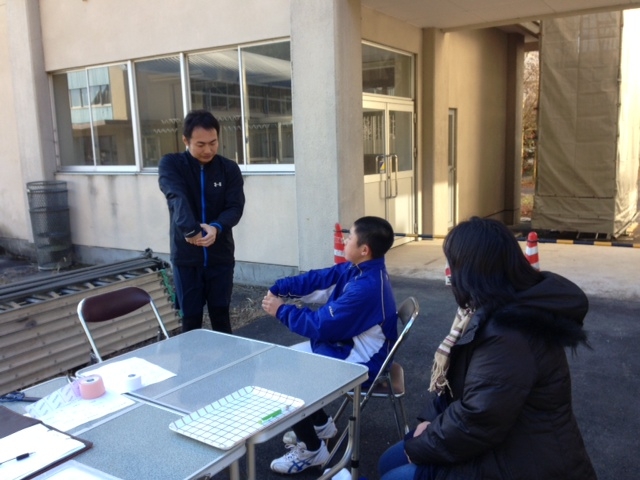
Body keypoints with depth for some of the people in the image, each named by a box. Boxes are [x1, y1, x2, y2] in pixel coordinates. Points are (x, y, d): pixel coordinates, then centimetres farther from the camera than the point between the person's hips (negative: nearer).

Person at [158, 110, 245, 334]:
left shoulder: (230, 169, 0)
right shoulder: (170, 164, -5)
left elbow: (235, 207, -10)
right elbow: (177, 198, -23)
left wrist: (217, 227, -31)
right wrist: (190, 230, -40)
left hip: (220, 257, 1)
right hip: (186, 257, -1)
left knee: (220, 316, 9)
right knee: (191, 319, 6)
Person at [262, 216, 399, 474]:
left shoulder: (366, 288, -31)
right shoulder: (356, 269, -1)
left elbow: (321, 325, -26)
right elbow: (317, 278, 3)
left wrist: (282, 310, -14)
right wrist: (278, 288, -8)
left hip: (359, 361, -10)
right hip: (345, 344, 10)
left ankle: (311, 450, 7)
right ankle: (321, 425, 28)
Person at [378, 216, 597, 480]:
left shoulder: (507, 337, -31)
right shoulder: (502, 311, 3)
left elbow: (475, 423, -28)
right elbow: (459, 380, 11)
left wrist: (419, 447, -13)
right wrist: (431, 419, -2)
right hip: (504, 447, 10)